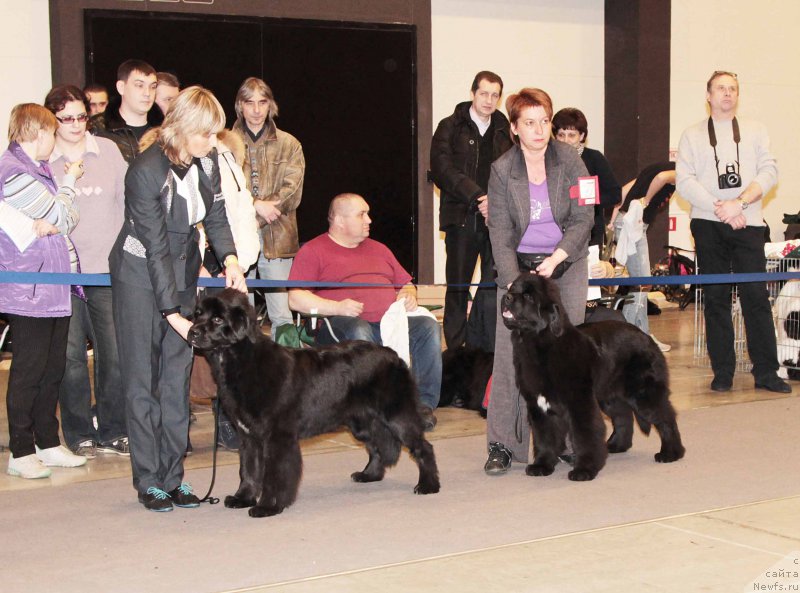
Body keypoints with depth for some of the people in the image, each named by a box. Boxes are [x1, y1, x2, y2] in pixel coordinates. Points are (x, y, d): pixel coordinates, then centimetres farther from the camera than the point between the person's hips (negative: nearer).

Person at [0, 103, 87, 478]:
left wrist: (50, 224, -3)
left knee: (53, 369, 11)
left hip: (55, 287, 9)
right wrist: (69, 182, 5)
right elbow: (61, 215, -9)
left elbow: (70, 218, 15)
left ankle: (48, 444, 20)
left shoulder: (38, 168, 18)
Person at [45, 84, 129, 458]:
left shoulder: (108, 150, 7)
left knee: (115, 352, 1)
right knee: (71, 356, 2)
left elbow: (127, 199, 11)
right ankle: (80, 435, 15)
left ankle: (114, 431, 15)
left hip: (107, 269, 2)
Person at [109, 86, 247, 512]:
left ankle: (173, 476, 12)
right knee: (142, 378, -1)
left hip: (183, 273, 6)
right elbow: (156, 248, -24)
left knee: (178, 377, 6)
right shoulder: (146, 172, -24)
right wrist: (173, 313, -24)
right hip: (140, 276, -6)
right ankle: (148, 481, 5)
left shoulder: (206, 160, -6)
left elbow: (215, 216, 6)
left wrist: (229, 257, -14)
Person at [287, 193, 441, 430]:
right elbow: (296, 299, -1)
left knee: (428, 326, -23)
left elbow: (406, 284, 35)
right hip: (343, 322, -5)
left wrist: (409, 296, 9)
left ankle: (424, 402, -26)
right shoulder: (313, 251, 11)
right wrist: (336, 307, -15)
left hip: (391, 321, 5)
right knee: (358, 333, -40)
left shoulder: (378, 249, 31)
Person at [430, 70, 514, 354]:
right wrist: (476, 197, -15)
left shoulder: (504, 131, 13)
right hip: (462, 219, -2)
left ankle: (483, 346, 4)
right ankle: (456, 348, 12)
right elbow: (442, 169, -7)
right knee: (458, 286, 4)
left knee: (495, 284, -4)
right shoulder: (450, 127, 5)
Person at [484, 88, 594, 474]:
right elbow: (500, 232, -6)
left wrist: (555, 258, -15)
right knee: (511, 352, -8)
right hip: (517, 267, -1)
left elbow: (583, 218, -4)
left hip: (566, 266, 1)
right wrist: (515, 282, -17)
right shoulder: (501, 170, -4)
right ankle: (502, 444, -4)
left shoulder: (569, 160, -3)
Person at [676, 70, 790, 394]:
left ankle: (766, 372, -1)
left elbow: (769, 172, 2)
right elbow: (685, 181, -1)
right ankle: (722, 372, 7)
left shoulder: (755, 131, 13)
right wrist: (720, 210, -11)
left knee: (756, 296, -4)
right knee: (716, 298, 2)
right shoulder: (692, 135, 10)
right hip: (708, 224, 0)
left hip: (747, 223, 0)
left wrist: (739, 203, -13)